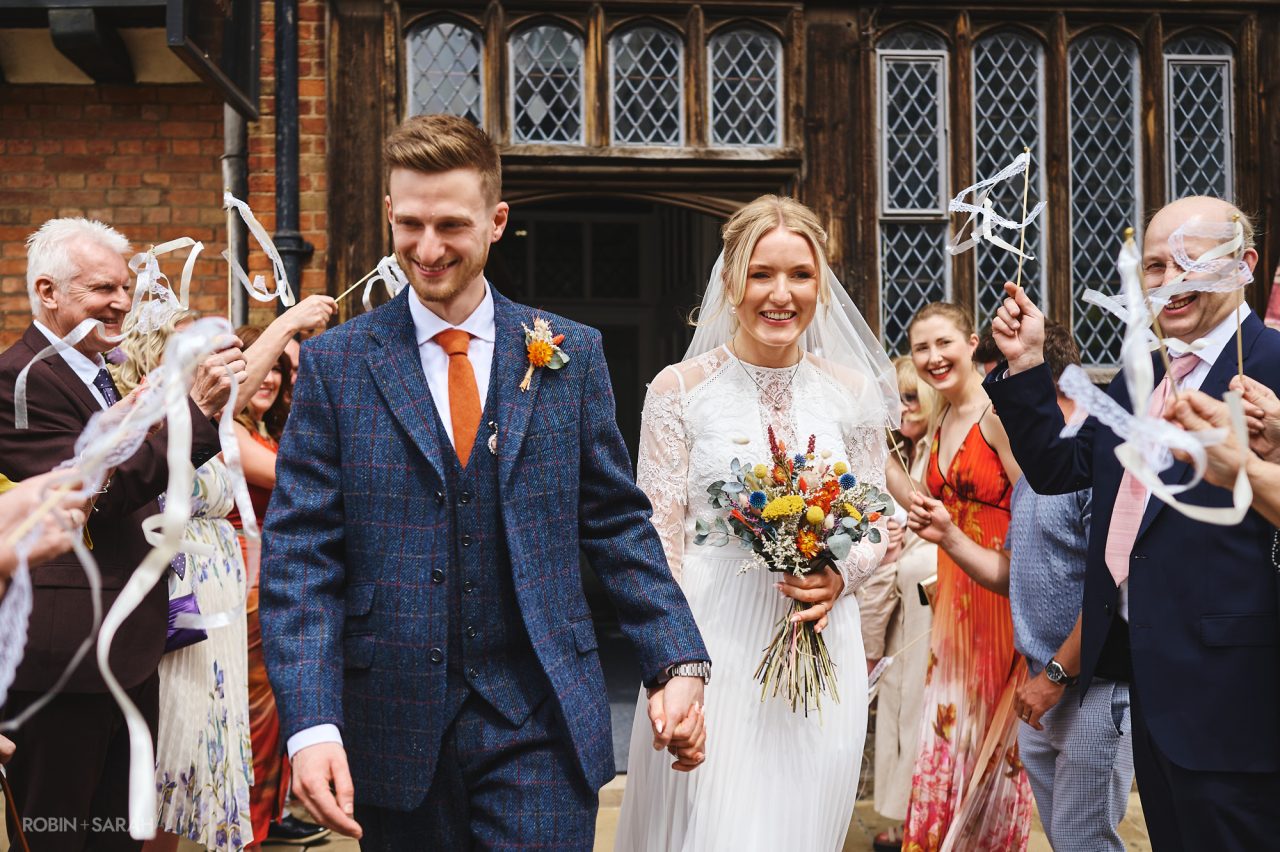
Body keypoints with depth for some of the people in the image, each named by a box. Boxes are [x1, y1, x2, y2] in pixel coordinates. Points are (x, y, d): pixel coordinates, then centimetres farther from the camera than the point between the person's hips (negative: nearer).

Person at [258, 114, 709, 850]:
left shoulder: (571, 354, 3)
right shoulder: (335, 366, 0)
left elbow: (619, 524, 6)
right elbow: (299, 557, -4)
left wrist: (679, 664, -3)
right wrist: (310, 722, -14)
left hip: (541, 728, 0)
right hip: (396, 731, 1)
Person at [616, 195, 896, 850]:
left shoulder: (851, 390, 4)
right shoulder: (680, 390, -4)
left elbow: (877, 522, 11)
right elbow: (656, 537, -4)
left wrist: (842, 575, -10)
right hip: (708, 649, -2)